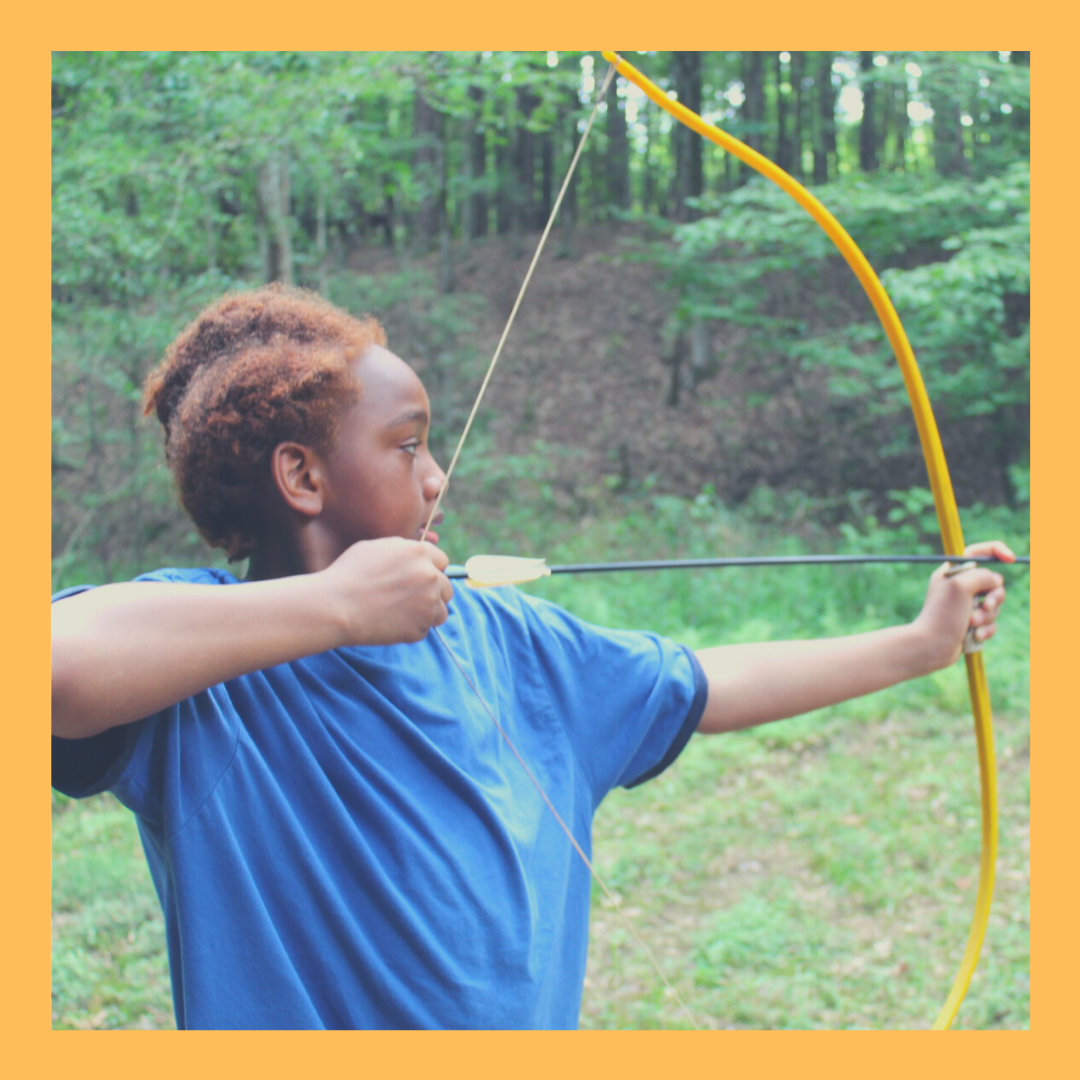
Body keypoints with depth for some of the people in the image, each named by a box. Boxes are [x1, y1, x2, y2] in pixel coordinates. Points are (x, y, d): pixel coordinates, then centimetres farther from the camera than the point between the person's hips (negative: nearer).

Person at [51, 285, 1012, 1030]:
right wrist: (338, 605, -33)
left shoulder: (503, 641, 2)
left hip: (539, 1019, 6)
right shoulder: (197, 666, -17)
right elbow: (64, 658, -38)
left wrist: (919, 643, 16)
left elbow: (717, 688, 11)